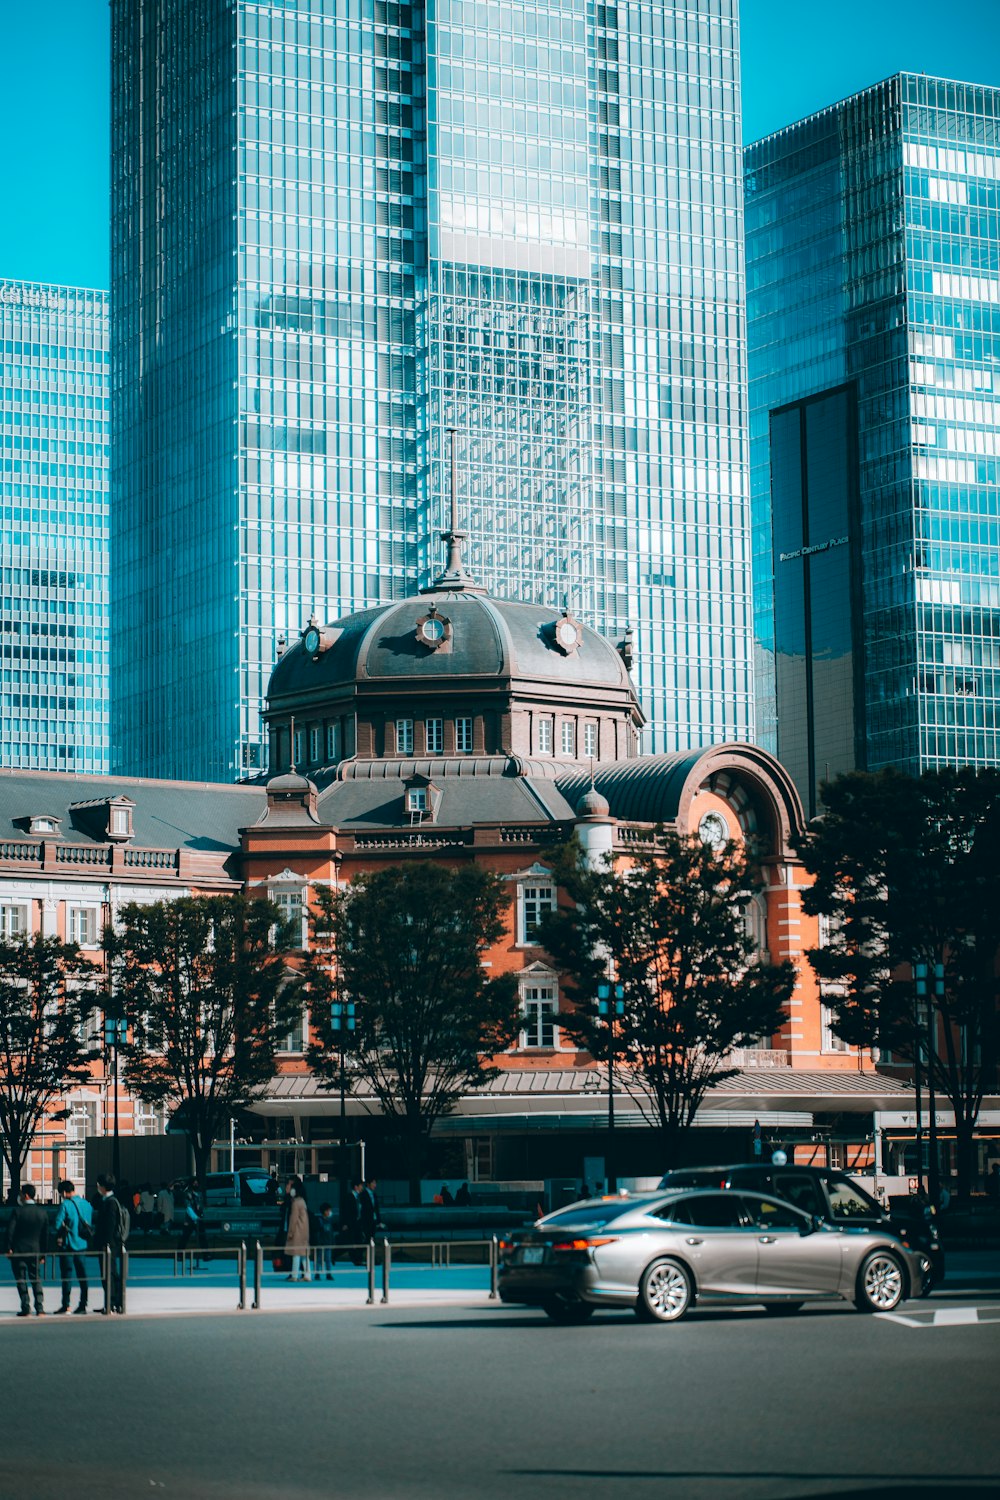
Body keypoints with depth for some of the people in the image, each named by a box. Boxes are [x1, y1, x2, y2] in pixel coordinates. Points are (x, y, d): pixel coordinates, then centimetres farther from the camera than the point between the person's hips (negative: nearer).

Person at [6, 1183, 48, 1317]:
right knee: (36, 1279, 8)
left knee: (21, 1280, 3)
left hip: (18, 1251, -3)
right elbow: (45, 1234, 7)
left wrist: (9, 1248, -5)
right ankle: (40, 1308, -1)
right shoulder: (42, 1212, 3)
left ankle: (26, 1309, -1)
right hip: (35, 1250, 3)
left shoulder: (18, 1211, -9)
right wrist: (43, 1253, 14)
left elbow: (10, 1231, -13)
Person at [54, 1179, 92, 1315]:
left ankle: (66, 1305, -2)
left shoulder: (65, 1204, -13)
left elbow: (58, 1223, -15)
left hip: (68, 1244, -5)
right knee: (82, 1274, 8)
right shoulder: (86, 1204, 5)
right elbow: (92, 1223, 10)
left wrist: (59, 1237, 1)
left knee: (67, 1274, -1)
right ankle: (83, 1304, 9)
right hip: (83, 1244, 5)